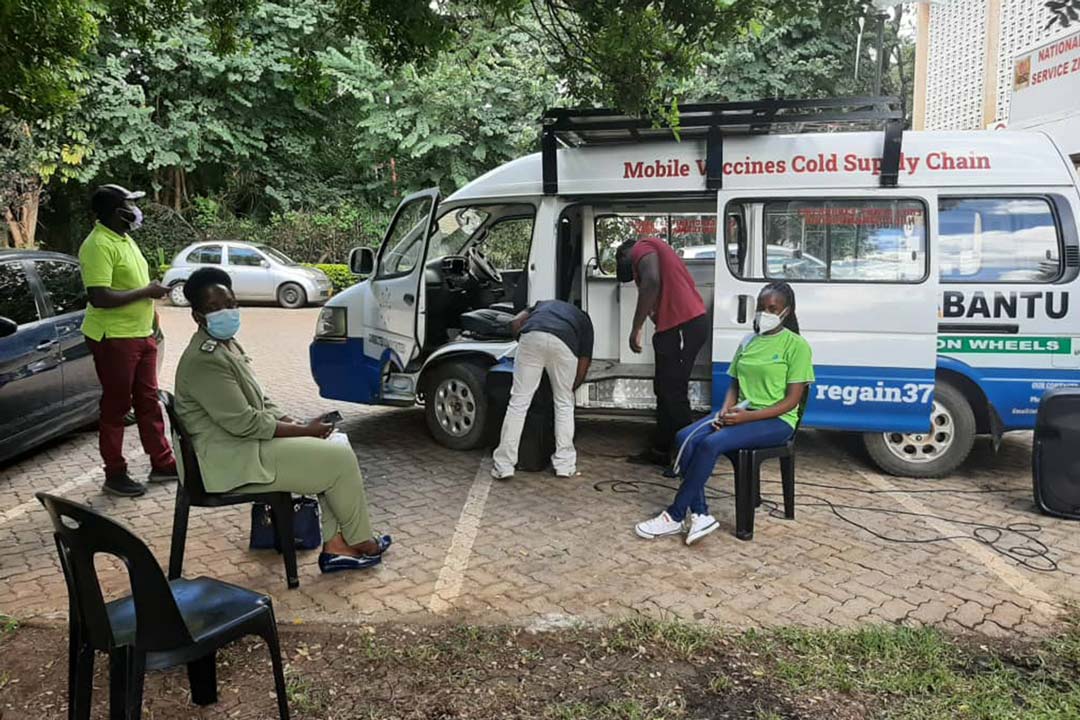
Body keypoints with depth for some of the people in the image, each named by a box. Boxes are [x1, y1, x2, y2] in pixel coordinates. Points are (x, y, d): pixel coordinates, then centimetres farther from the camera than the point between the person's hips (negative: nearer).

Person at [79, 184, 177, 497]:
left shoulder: (125, 238, 13)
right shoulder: (98, 245, -18)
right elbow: (99, 297, -26)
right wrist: (146, 292, -19)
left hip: (141, 334, 9)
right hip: (114, 338, -9)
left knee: (148, 400, 14)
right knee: (115, 406, 1)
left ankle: (162, 463, 24)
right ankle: (115, 475, 13)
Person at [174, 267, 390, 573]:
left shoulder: (226, 345, 12)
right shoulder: (205, 360, -21)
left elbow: (258, 402, 17)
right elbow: (244, 424, -23)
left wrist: (295, 423, 1)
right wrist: (304, 431, -15)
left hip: (245, 444, 11)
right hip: (232, 461, -11)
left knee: (334, 450, 7)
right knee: (340, 459, -10)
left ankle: (334, 546, 5)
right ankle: (359, 542, 9)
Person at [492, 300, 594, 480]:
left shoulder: (542, 305, 43)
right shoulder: (584, 321, 38)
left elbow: (515, 323, 23)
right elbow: (584, 364, 31)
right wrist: (570, 389, 46)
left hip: (532, 335, 1)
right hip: (563, 342, 0)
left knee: (518, 402, 8)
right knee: (564, 404, 19)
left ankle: (503, 466, 9)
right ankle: (564, 465, 22)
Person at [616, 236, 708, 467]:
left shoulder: (641, 248, -1)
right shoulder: (654, 250, 29)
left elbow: (652, 281, -20)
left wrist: (636, 328, -17)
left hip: (682, 326, -10)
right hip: (679, 326, 10)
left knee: (673, 393, -6)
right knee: (664, 389, 17)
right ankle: (660, 451, 26)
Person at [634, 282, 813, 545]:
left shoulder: (797, 346, -6)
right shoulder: (748, 342, 14)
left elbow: (792, 400, -10)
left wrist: (746, 416, -20)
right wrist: (726, 410, -8)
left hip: (776, 420, -6)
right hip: (740, 414, 6)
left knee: (711, 444, -29)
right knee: (685, 438, -20)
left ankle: (676, 516, -19)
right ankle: (700, 515, -21)